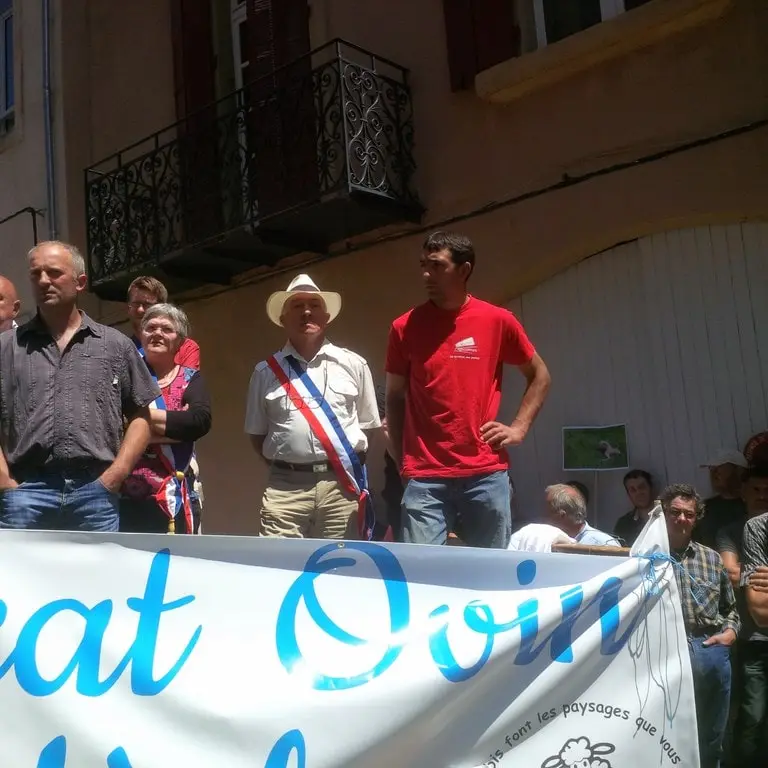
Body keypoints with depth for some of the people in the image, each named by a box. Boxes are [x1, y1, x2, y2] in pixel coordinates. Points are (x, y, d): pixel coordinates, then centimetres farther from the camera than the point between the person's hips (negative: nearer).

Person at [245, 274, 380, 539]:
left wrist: (350, 464, 4)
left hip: (342, 486, 0)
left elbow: (367, 426, 13)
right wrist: (284, 467, 5)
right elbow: (257, 434, 14)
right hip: (285, 487, 0)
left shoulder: (353, 365, 8)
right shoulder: (266, 371, 9)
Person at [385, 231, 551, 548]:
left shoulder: (498, 320, 2)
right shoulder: (405, 327, 3)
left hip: (487, 474, 0)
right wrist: (402, 460, 5)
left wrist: (518, 428, 4)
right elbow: (394, 397, 11)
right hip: (424, 478, 0)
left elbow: (539, 376, 15)